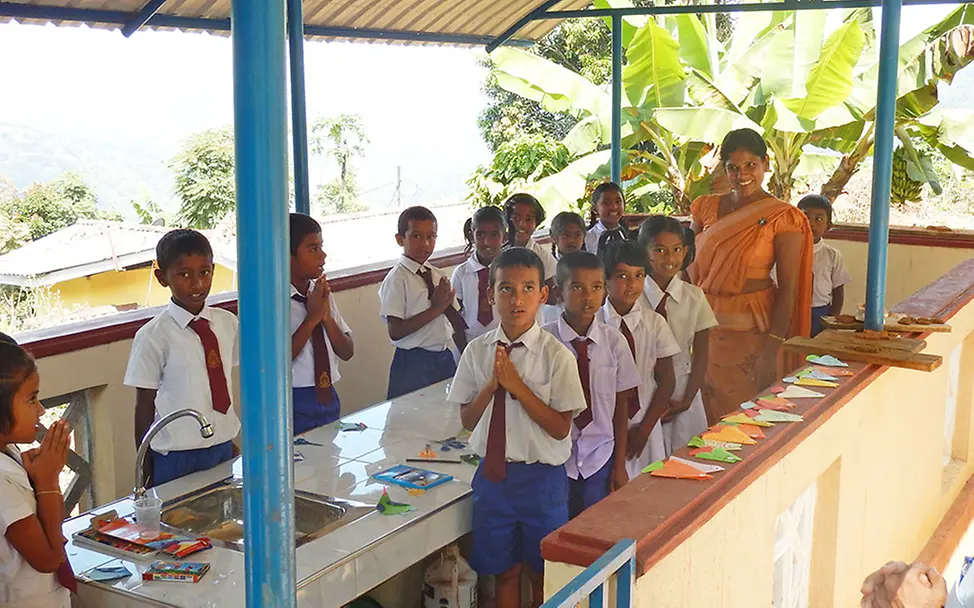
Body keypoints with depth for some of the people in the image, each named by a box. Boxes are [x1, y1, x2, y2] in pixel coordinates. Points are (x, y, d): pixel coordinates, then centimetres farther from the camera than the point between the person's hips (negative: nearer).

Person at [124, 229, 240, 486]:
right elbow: (145, 404, -5)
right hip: (176, 458, -4)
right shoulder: (153, 337, -11)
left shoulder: (227, 323, 2)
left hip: (223, 448, 4)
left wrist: (229, 441, 10)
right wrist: (146, 470, -1)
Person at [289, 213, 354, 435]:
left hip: (328, 398, 6)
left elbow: (347, 352, 6)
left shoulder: (323, 293, 7)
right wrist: (312, 319, -19)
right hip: (293, 404, -6)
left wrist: (327, 317, -10)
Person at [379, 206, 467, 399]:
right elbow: (395, 331, -19)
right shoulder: (397, 280, -11)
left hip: (444, 359, 6)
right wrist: (435, 310, -19)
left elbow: (456, 320, 10)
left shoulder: (439, 276, 8)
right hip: (413, 363, -6)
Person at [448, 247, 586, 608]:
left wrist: (517, 385, -21)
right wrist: (491, 385, -16)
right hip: (493, 473, 3)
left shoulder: (556, 356, -12)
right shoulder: (477, 352, -2)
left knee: (543, 572, 14)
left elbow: (560, 428, -14)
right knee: (504, 571, 17)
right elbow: (467, 419, 2)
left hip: (542, 478, -3)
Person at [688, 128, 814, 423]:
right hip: (704, 326, 4)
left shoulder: (783, 218, -7)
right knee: (704, 413, 12)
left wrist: (772, 349, -16)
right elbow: (688, 268, 10)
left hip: (750, 332, -4)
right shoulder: (707, 208, 6)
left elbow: (788, 288, -10)